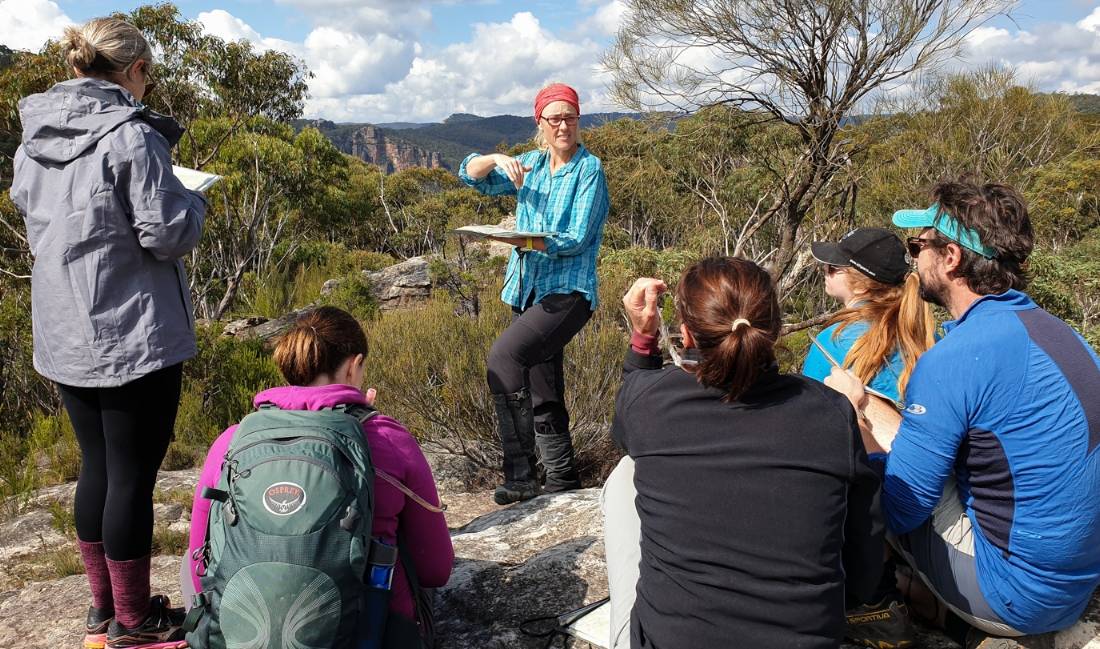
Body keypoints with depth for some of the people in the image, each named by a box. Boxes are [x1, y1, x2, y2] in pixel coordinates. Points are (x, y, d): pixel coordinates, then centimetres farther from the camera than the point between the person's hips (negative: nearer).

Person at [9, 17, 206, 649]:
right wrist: (194, 201, 2)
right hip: (134, 337, -7)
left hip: (65, 337, 8)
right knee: (133, 476, 3)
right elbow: (168, 235, -17)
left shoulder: (34, 139, 7)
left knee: (97, 466, 17)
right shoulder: (132, 136, -16)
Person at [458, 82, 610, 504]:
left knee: (504, 355, -27)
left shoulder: (589, 169, -5)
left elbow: (576, 239, -14)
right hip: (529, 291, 7)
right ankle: (563, 481, 23)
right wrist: (498, 160, -8)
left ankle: (520, 473, -20)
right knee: (542, 394, 10)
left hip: (568, 291, -7)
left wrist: (524, 241, -27)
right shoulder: (531, 165, 13)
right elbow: (469, 174, 12)